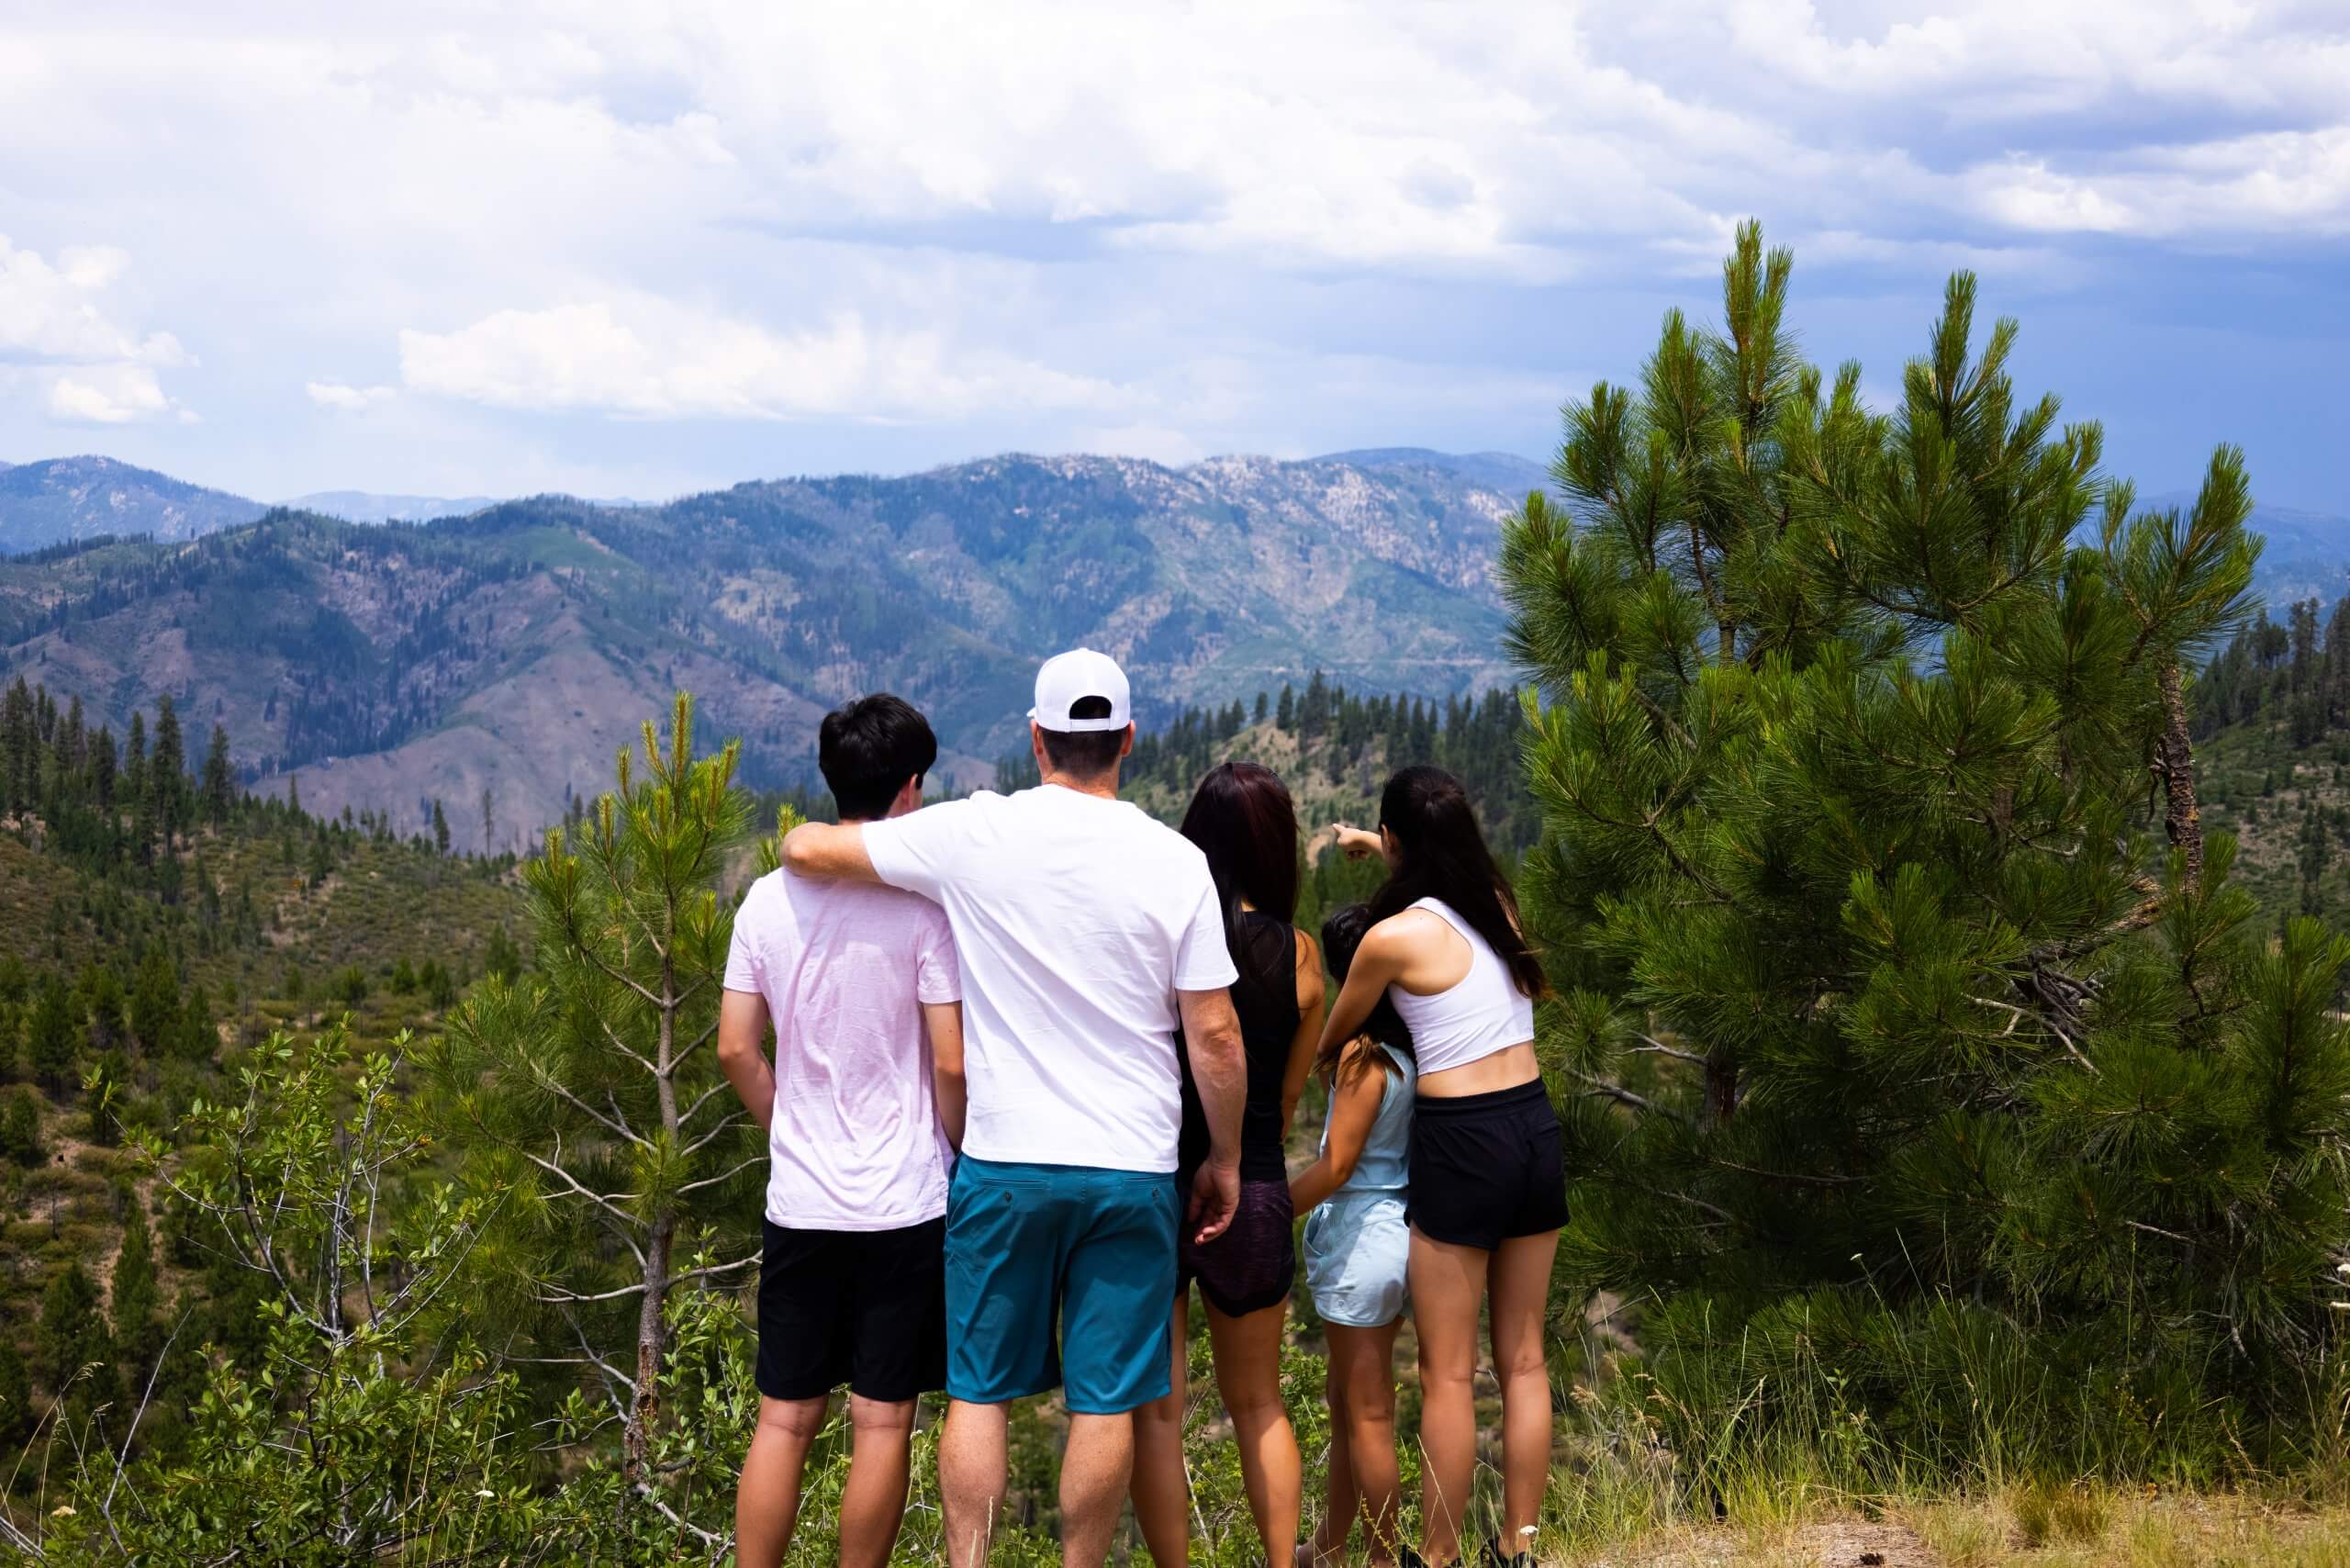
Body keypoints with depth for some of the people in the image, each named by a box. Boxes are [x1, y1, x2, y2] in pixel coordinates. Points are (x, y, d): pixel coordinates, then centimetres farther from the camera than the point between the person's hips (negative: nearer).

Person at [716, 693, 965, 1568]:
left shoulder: (770, 899, 1)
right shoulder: (919, 907, -11)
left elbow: (735, 1049, 3)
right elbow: (951, 1063, -12)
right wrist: (963, 1157, 5)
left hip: (798, 1201, 4)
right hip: (905, 1201, -4)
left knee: (784, 1419, 9)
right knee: (882, 1423, 4)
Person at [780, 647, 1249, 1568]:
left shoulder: (975, 836, -6)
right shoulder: (1174, 862, -4)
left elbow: (806, 851, 0)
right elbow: (1214, 1033, -2)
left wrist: (803, 838, 24)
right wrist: (1224, 1159, 10)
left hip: (1002, 1159, 0)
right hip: (1132, 1171, 0)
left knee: (979, 1390, 8)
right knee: (1105, 1400, 6)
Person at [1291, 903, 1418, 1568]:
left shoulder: (1363, 1054, -19)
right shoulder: (1413, 1048, 3)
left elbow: (1336, 1165, -20)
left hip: (1359, 1232, -8)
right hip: (1398, 1230, 9)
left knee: (1365, 1413, 2)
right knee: (1349, 1402, 20)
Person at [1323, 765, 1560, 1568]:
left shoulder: (1394, 937, -13)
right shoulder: (1499, 904, 5)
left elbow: (1328, 1040, 5)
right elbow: (1452, 871, 33)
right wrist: (1377, 848, 45)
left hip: (1460, 1143, -6)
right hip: (1536, 1127, 6)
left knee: (1448, 1374, 2)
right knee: (1524, 1360, 13)